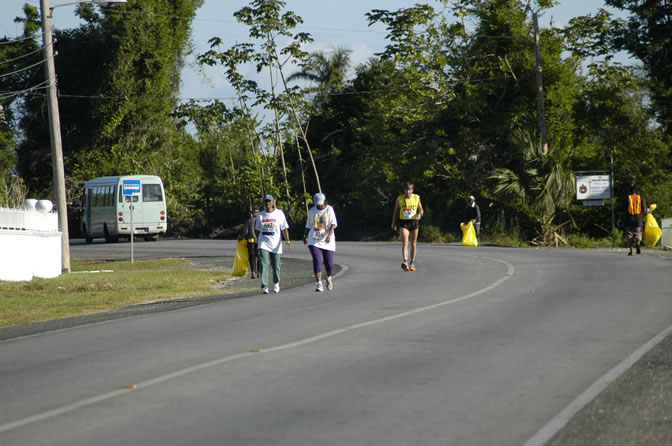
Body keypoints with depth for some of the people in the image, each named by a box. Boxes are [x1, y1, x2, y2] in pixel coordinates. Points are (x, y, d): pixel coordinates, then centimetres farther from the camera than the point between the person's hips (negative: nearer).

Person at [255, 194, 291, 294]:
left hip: (276, 244, -1)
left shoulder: (279, 213, 0)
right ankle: (264, 287, -18)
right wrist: (258, 241, 14)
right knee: (264, 265, -15)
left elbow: (284, 229, -3)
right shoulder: (261, 215, 6)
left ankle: (276, 283, 34)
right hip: (263, 244, 1)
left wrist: (288, 240, -15)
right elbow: (257, 230, 16)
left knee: (276, 266, 6)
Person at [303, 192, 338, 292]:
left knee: (329, 263, 1)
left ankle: (329, 278, 34)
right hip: (314, 241, 1)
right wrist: (305, 237, 21)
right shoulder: (312, 211, 6)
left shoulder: (329, 210, -2)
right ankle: (319, 285, -14)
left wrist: (329, 235, -25)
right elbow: (308, 225, 18)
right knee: (317, 261, -14)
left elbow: (333, 224, -11)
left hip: (327, 241, -1)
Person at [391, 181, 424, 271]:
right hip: (403, 222, -2)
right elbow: (396, 211, 11)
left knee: (413, 243, 9)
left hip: (414, 221, 2)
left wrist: (420, 214, -14)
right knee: (404, 243, -17)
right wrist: (393, 223, 8)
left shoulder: (416, 198, 2)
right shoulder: (399, 199, 0)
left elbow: (421, 210, 9)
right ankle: (405, 261, -32)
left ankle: (412, 263, 20)